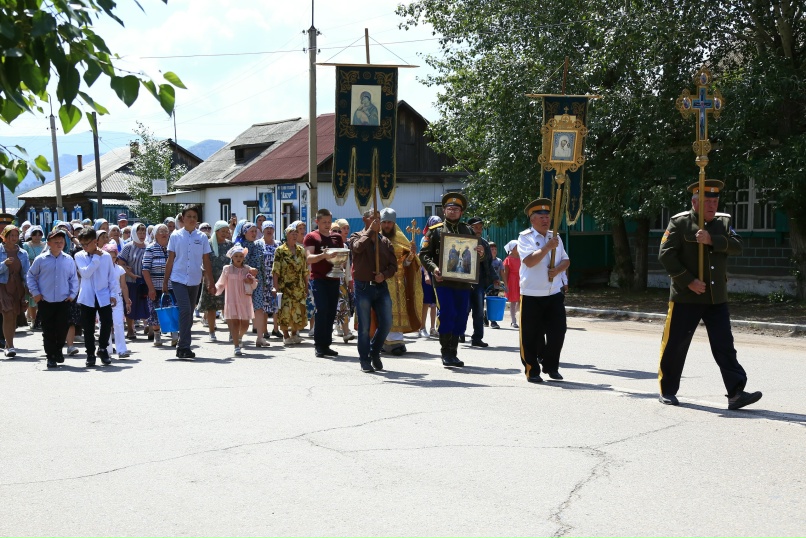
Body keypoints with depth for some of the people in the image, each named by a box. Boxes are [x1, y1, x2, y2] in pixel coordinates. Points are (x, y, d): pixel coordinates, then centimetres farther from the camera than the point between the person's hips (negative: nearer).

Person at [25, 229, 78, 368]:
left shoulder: (68, 260, 2)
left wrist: (73, 294, 2)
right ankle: (51, 357, 13)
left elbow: (73, 278, 9)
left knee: (63, 328, 4)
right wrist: (35, 293, 0)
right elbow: (30, 276, 7)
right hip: (45, 302, -1)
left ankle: (58, 350, 29)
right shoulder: (41, 260, -1)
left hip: (64, 301, 1)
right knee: (48, 331, 3)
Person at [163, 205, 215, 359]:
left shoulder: (202, 237, 5)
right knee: (185, 310, -16)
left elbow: (206, 261, 8)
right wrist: (165, 281, 3)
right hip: (178, 279, -3)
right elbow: (170, 260, 5)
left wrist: (211, 282, 6)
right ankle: (184, 347, -14)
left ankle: (182, 346, 19)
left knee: (189, 313, 9)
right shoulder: (175, 236, 2)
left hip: (194, 280, 3)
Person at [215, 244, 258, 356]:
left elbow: (254, 286, 14)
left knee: (245, 323, 3)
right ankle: (236, 346, -6)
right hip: (231, 300, -2)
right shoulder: (227, 269, 3)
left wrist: (252, 282, -8)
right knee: (234, 322, -9)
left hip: (245, 300, 2)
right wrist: (216, 290, -10)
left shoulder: (248, 269, 7)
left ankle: (239, 337, 34)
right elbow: (221, 283, 9)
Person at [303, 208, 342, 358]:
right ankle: (319, 345, -7)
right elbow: (309, 258, -11)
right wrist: (324, 255, -29)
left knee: (331, 312, 4)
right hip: (319, 278, -5)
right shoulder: (311, 237, 2)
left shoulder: (337, 238, 17)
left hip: (334, 279, 5)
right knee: (322, 311, -13)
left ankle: (326, 344, 10)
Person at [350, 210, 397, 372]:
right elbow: (358, 247, -22)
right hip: (363, 287, -4)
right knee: (364, 326, 0)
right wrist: (371, 230, -16)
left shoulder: (385, 242, 12)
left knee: (386, 323, 0)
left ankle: (374, 352, 23)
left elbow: (393, 264, 8)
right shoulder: (357, 237, 3)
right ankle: (365, 360, 10)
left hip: (381, 286, 4)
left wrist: (384, 274, -11)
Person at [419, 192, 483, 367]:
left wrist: (481, 254, -5)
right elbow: (424, 254, 2)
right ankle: (446, 352, -1)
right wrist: (434, 268, -16)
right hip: (443, 281, -3)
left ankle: (453, 353, 16)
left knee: (461, 318, 5)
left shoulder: (468, 231, 15)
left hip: (463, 282, 4)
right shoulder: (435, 231, 6)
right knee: (447, 315, -13)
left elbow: (476, 256, 19)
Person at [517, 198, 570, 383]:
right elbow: (529, 261, -19)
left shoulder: (555, 237, 13)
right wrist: (548, 247, -19)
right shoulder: (525, 237, -5)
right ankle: (532, 371, 11)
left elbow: (566, 260, 14)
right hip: (531, 296, -5)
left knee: (558, 331, 5)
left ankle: (551, 366, 22)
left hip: (554, 294, 5)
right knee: (531, 335, 0)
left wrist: (558, 269, -6)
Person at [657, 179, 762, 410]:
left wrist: (712, 240, -20)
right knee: (675, 344, 3)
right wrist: (688, 281, -16)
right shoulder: (679, 223, -3)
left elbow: (737, 247, -4)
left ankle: (736, 393, -5)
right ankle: (667, 390, 18)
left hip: (717, 298, 4)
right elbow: (666, 255, -10)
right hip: (685, 297, -4)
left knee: (725, 345, -2)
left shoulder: (724, 222, 10)